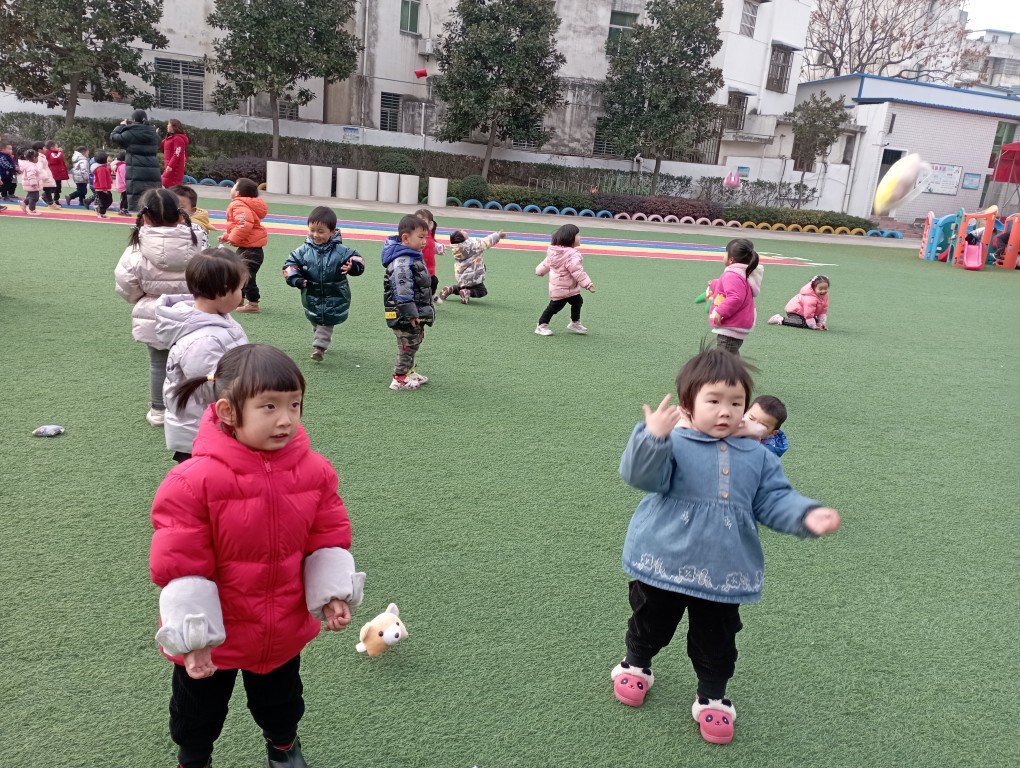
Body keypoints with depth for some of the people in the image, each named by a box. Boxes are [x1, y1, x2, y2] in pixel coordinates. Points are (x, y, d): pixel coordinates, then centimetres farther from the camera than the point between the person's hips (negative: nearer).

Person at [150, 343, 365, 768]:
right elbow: (181, 564, -21)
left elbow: (328, 539, -4)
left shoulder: (314, 471, -15)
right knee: (198, 713, 25)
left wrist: (332, 593, -15)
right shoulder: (194, 481, -28)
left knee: (280, 701, 30)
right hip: (212, 636, -3)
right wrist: (192, 636, -19)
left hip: (284, 632, 3)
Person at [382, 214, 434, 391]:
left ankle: (408, 371, 33)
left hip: (416, 313, 10)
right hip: (405, 316, -10)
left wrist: (419, 313, 26)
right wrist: (411, 314, -25)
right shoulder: (402, 262, -22)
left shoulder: (414, 257, 13)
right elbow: (402, 290, -27)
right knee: (407, 344, -1)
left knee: (414, 342, 20)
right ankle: (399, 379, 8)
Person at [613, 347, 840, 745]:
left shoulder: (757, 456, 4)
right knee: (650, 624, 20)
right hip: (663, 562, -2)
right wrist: (653, 437, -44)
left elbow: (775, 501, 3)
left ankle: (712, 697, 39)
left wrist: (806, 515, -17)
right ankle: (636, 665, 48)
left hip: (723, 573, 3)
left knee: (716, 643, 16)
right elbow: (642, 476, -27)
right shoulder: (673, 444, -11)